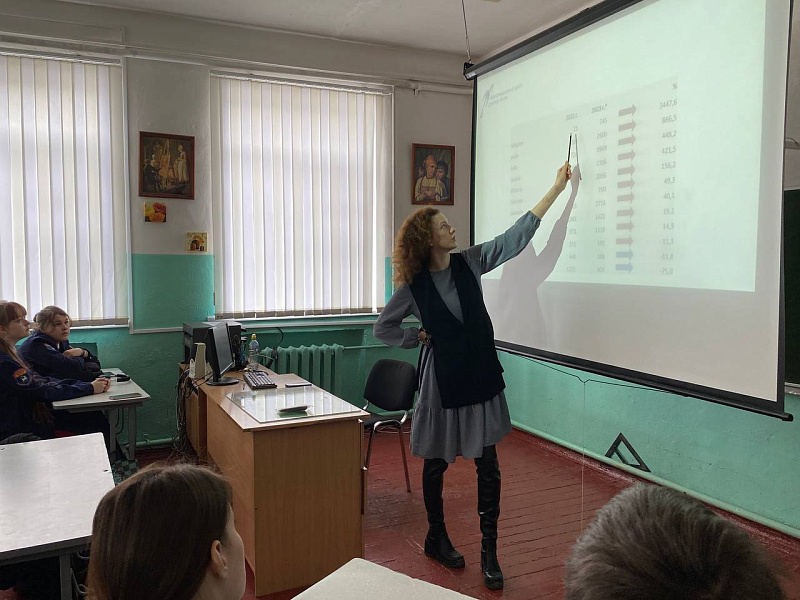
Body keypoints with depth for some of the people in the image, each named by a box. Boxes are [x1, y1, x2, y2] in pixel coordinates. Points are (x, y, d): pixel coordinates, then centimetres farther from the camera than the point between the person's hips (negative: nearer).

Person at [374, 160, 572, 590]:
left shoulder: (470, 263, 0)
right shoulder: (413, 286, -7)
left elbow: (516, 236, -1)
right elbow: (383, 328, 4)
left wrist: (556, 189, -1)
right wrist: (420, 338, -3)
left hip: (481, 377, 3)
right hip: (442, 381, -2)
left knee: (488, 466, 2)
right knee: (436, 462, 12)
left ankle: (489, 553, 13)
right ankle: (436, 538, 33)